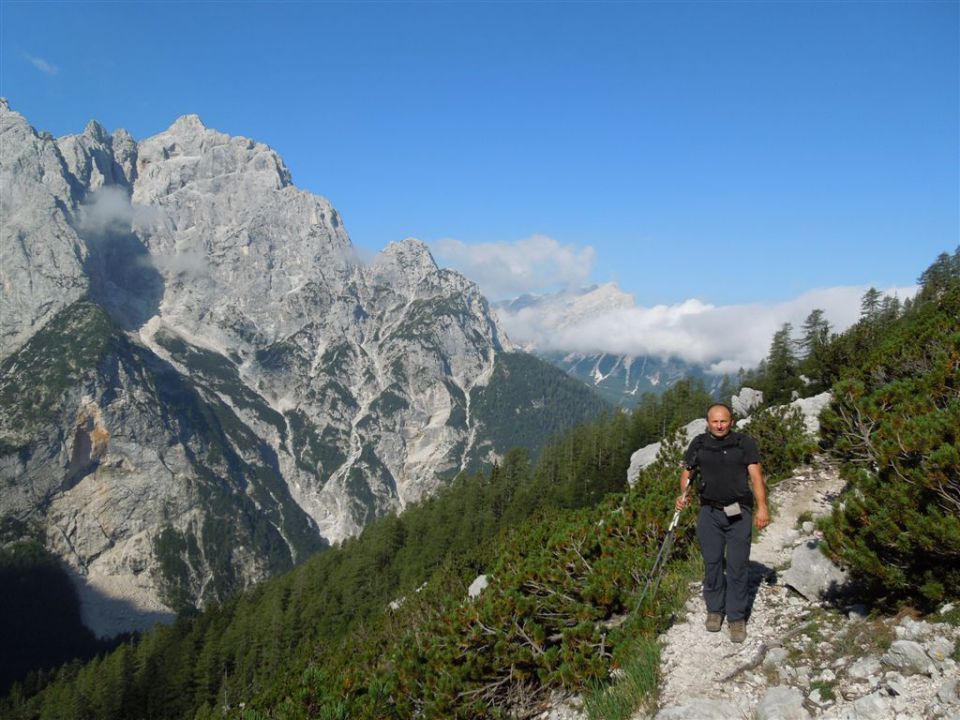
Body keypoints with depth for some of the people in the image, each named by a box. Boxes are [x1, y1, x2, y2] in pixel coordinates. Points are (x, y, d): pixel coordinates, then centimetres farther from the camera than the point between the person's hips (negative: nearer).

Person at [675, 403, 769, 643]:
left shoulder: (745, 444, -1)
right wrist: (683, 495, -6)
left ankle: (736, 617, 8)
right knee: (712, 563, 6)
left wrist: (762, 507, -19)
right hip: (709, 513, 2)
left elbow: (756, 476, -7)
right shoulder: (699, 444, 6)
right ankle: (714, 610, 22)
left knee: (737, 565, -1)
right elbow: (687, 472, 13)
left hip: (739, 513, -2)